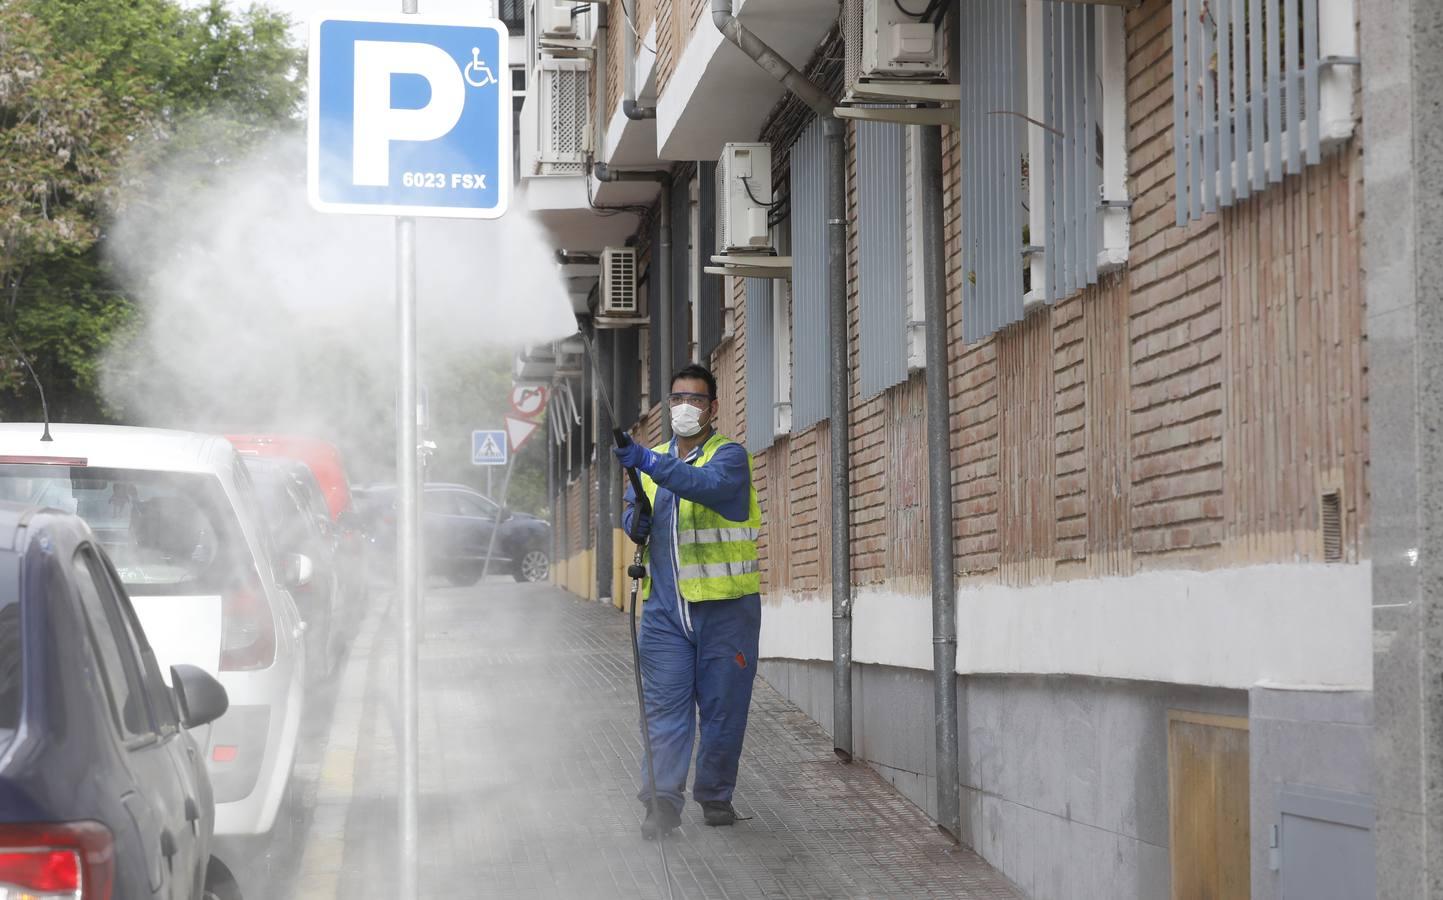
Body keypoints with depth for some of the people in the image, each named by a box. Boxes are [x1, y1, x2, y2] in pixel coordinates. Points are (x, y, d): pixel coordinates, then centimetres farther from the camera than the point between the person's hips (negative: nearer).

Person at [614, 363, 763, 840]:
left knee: (722, 706, 4)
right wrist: (636, 522, -3)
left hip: (725, 606, -3)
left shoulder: (730, 455, -4)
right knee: (665, 705, -4)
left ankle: (715, 796, 18)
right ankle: (662, 798, -7)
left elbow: (706, 484, -26)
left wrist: (647, 462, -39)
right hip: (664, 608, 4)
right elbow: (631, 511, 23)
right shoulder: (652, 459, 14)